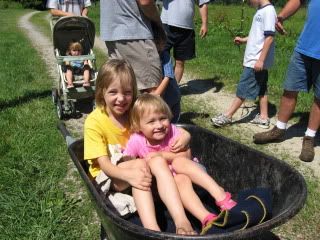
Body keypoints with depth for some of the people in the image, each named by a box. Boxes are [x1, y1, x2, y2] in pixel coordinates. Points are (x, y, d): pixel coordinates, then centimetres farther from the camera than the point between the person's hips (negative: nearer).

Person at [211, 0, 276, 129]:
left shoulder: (268, 11, -16)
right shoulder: (260, 11, 12)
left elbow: (269, 37, -21)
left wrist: (260, 60, -23)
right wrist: (244, 40, 16)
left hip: (257, 61, -9)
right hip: (255, 59, 9)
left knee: (243, 89, -2)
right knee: (261, 89, 13)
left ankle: (227, 116, 5)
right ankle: (263, 117, 20)